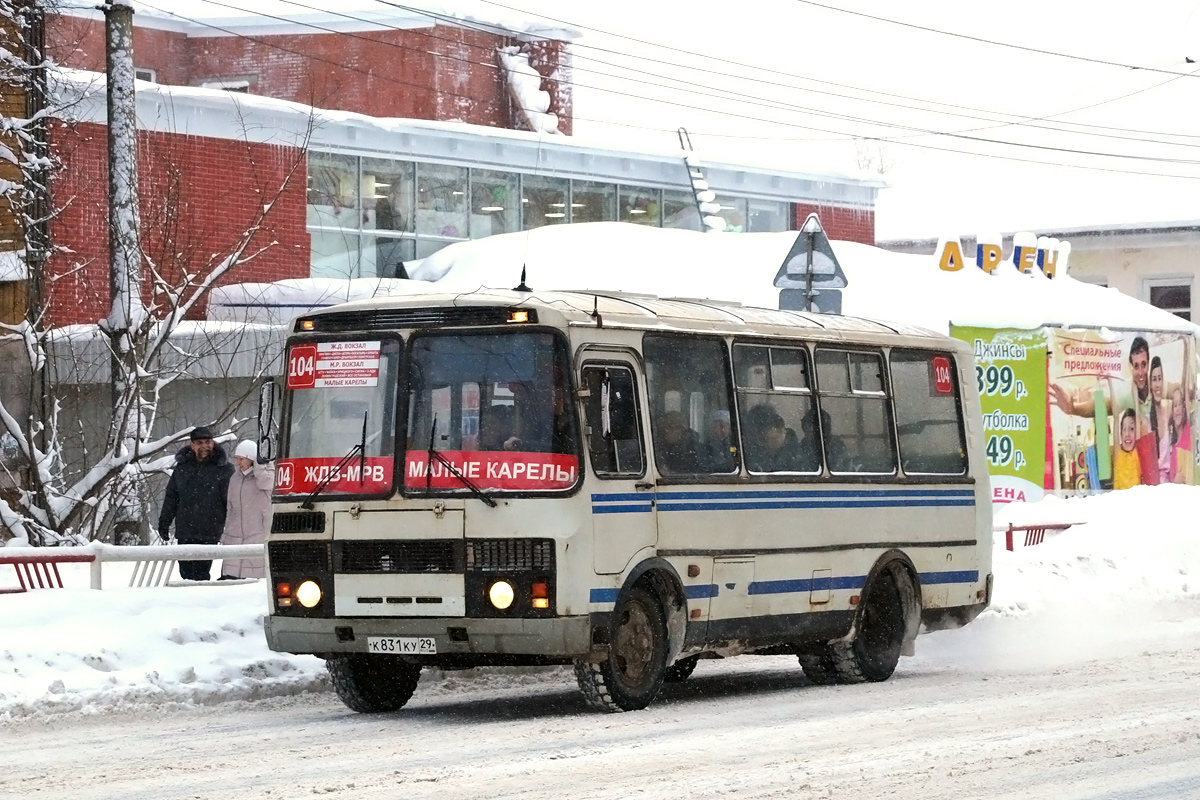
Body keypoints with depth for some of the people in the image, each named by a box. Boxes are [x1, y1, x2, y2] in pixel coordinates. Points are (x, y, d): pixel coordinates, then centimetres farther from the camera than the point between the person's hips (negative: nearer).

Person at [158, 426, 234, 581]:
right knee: (185, 571, 6)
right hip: (184, 531, 4)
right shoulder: (182, 467, 11)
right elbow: (171, 497, 18)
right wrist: (164, 522, 16)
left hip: (209, 533, -4)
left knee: (200, 573, -10)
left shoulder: (224, 469, -1)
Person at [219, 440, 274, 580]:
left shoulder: (268, 472, 3)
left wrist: (258, 462, -9)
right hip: (235, 536, 5)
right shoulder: (235, 478, 17)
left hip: (258, 535, -5)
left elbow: (264, 483, -22)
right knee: (229, 575, -4)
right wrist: (226, 533, 18)